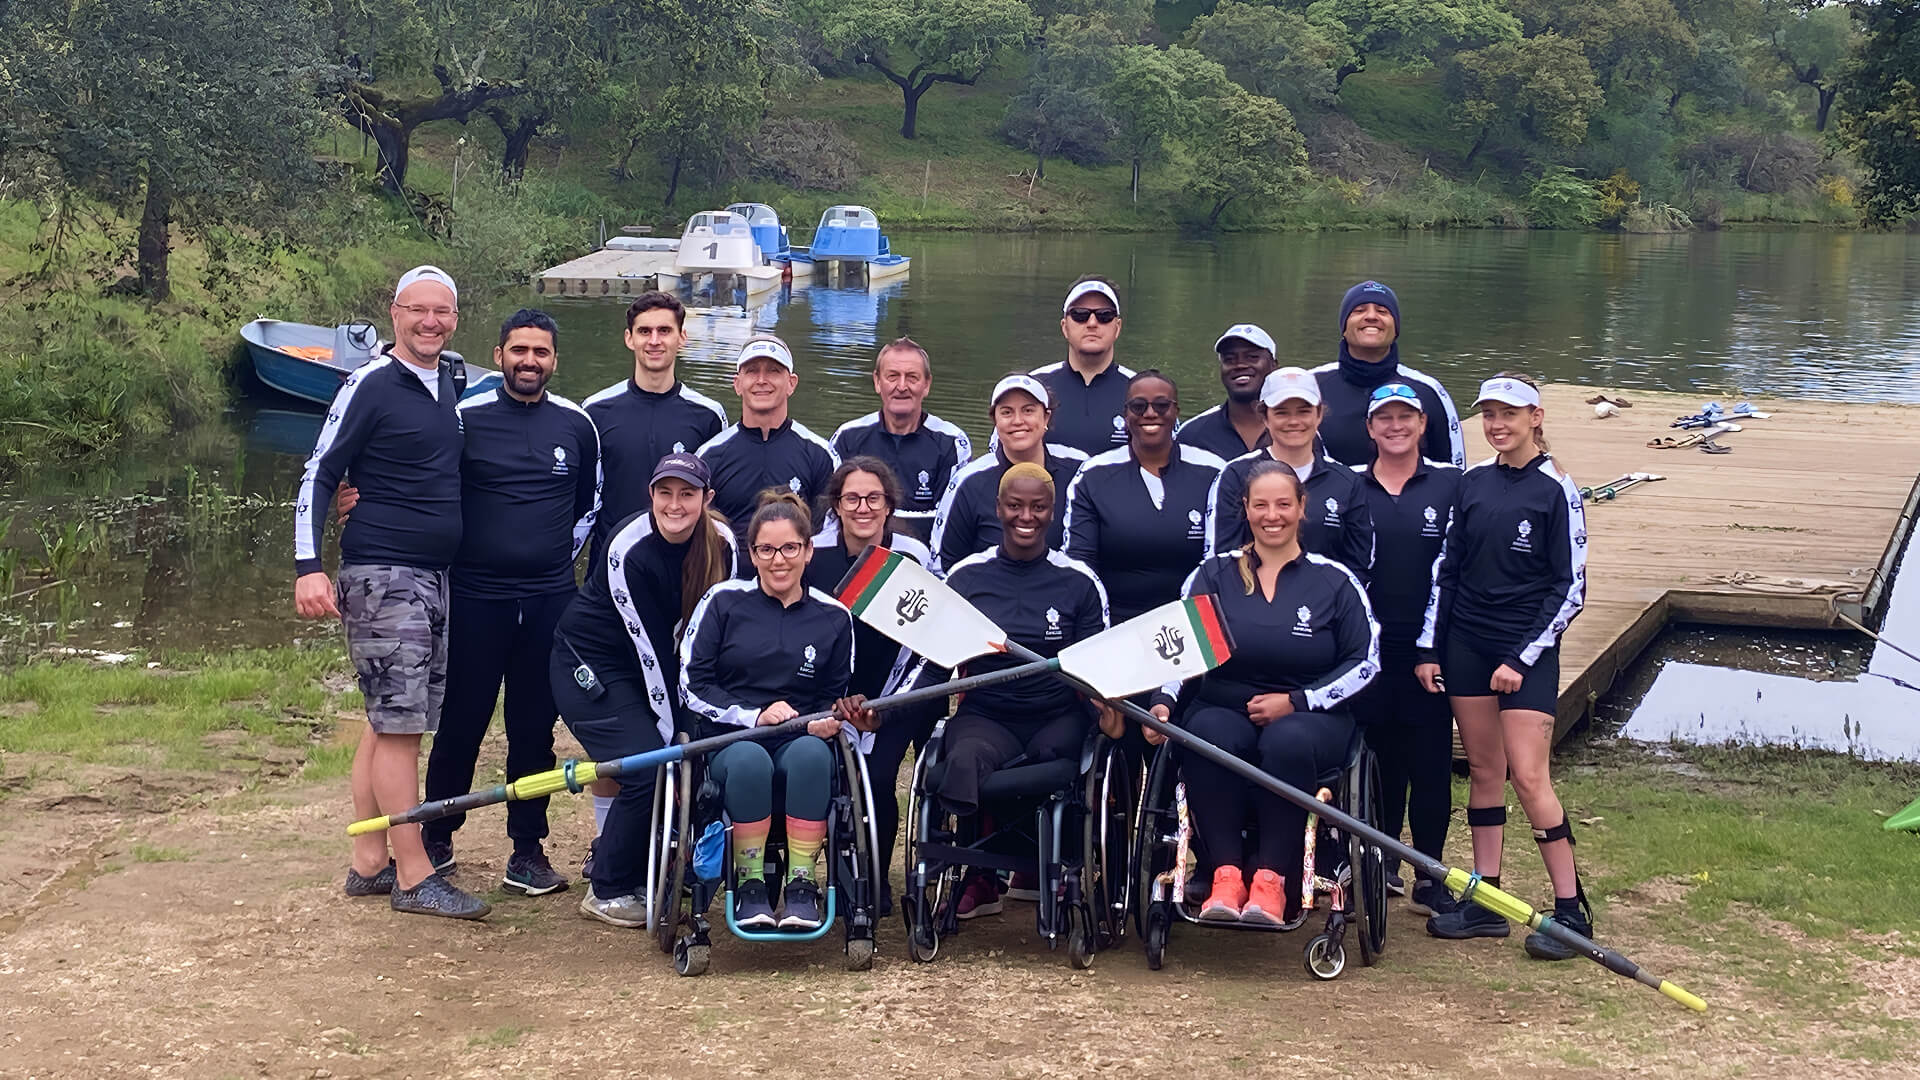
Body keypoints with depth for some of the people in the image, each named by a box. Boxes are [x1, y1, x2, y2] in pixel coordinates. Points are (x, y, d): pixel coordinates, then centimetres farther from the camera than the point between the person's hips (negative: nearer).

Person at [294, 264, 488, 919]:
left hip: (433, 573, 7)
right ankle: (414, 878, -3)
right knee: (399, 723, -7)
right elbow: (319, 476, -9)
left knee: (388, 722, 11)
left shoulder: (452, 384, 12)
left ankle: (369, 864, 17)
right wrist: (308, 567, -17)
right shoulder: (370, 386, -8)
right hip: (381, 574, -7)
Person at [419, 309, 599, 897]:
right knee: (461, 721, 3)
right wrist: (459, 551, 2)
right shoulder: (466, 418, -1)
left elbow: (591, 501, 20)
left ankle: (528, 849, 15)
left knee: (535, 727, 6)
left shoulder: (577, 424, 7)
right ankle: (436, 838, 19)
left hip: (550, 599, 2)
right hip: (476, 596, -2)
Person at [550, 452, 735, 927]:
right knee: (648, 767, -18)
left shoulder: (721, 543, -12)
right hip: (590, 662, -6)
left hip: (648, 666, 6)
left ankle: (610, 856, 17)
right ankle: (606, 890, 1)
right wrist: (674, 737, -24)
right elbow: (650, 647, -26)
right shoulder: (629, 550, -27)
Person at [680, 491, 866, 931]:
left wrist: (832, 720, -7)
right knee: (749, 760, -38)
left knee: (811, 754, -36)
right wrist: (754, 716, -13)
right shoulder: (722, 602, 5)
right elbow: (692, 684, 0)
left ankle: (802, 883, -26)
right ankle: (749, 883, -21)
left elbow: (836, 698, 18)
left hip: (800, 740, 1)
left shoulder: (833, 618, 11)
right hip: (728, 738, -1)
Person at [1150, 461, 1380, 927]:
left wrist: (1295, 701, -9)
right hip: (1225, 709, 1)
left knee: (1289, 741, -37)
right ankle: (1226, 874, -31)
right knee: (1209, 735, -35)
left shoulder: (1334, 581, 7)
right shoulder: (1214, 574, 10)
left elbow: (1366, 661, 2)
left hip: (1308, 717, -1)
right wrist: (1162, 701, -17)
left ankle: (1272, 880, -28)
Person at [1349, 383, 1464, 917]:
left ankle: (1429, 880, 8)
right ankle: (1382, 866, 21)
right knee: (1378, 757, 6)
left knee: (1431, 761, 0)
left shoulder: (1450, 485, 4)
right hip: (1367, 647, 1)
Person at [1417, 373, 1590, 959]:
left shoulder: (1555, 491, -6)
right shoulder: (1471, 484, 7)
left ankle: (1571, 908, 0)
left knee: (1528, 774, -9)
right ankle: (1485, 901, 14)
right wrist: (1429, 647, 6)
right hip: (1466, 644, 5)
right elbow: (1446, 567, 11)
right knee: (1483, 768, 8)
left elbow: (1571, 587, -7)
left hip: (1527, 649, -5)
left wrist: (1522, 658, -11)